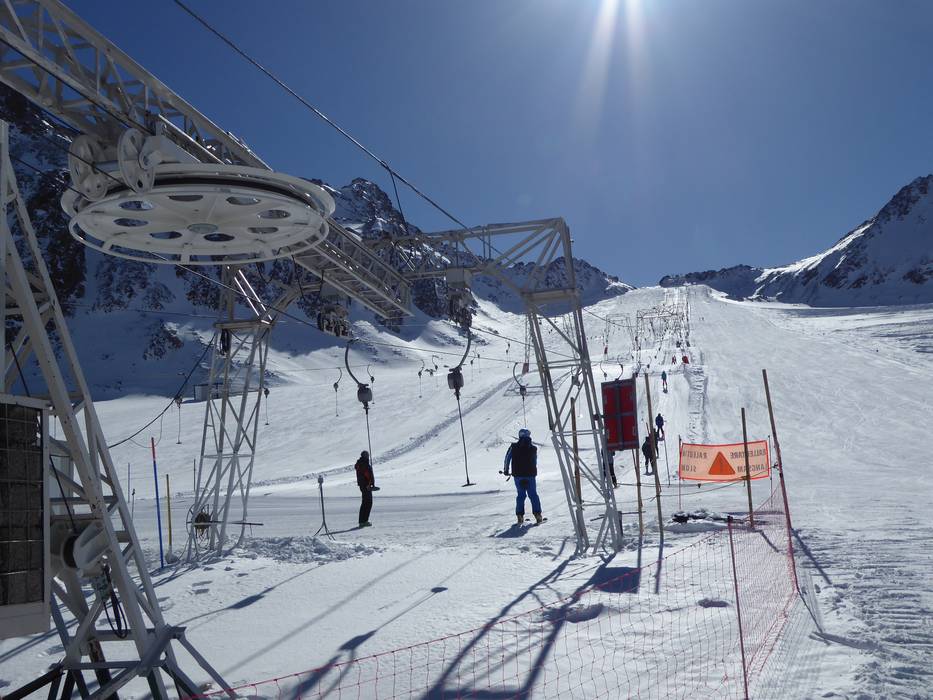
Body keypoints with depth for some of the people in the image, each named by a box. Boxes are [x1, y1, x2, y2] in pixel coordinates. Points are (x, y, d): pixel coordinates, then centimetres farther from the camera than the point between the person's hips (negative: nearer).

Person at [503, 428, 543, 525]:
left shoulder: (513, 447, -4)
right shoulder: (533, 449, -1)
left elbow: (507, 458, 3)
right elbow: (535, 462, 9)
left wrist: (506, 470, 15)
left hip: (518, 475, 0)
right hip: (530, 475, 0)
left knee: (521, 495, 11)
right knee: (533, 494, 9)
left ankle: (520, 516, 6)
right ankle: (537, 514, 3)